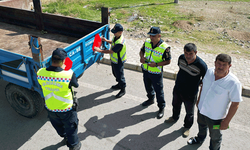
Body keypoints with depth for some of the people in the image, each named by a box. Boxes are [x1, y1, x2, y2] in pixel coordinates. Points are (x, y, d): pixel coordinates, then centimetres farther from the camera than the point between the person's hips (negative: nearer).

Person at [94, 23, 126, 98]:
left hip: (118, 62, -10)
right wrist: (106, 40, 3)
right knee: (115, 73, 26)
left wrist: (100, 50, -25)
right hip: (114, 60, 10)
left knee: (119, 75, 6)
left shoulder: (120, 43, -36)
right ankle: (119, 84, 49)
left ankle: (123, 90, 25)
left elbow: (110, 51, -31)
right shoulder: (116, 37, -5)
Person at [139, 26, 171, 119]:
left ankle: (161, 108, 28)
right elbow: (142, 50, 10)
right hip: (145, 70, 6)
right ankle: (150, 99, 54)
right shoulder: (147, 42, -7)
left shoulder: (165, 47, -23)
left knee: (159, 91, 7)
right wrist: (142, 57, -12)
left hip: (156, 73, -6)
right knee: (148, 87, 26)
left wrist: (156, 64, -26)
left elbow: (168, 61, -15)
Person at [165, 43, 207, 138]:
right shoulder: (181, 58, -14)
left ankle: (187, 126, 48)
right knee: (175, 105, 30)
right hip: (177, 89, 5)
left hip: (190, 94, -5)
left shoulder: (201, 65, -30)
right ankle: (174, 117, 61)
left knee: (189, 113, 20)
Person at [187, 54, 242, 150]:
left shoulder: (234, 83, -30)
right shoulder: (209, 71, -13)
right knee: (201, 126, 34)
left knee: (215, 136, 21)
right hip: (201, 109, 6)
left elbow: (235, 104, -23)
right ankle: (200, 138, 64)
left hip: (215, 117, -5)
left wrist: (226, 121, -19)